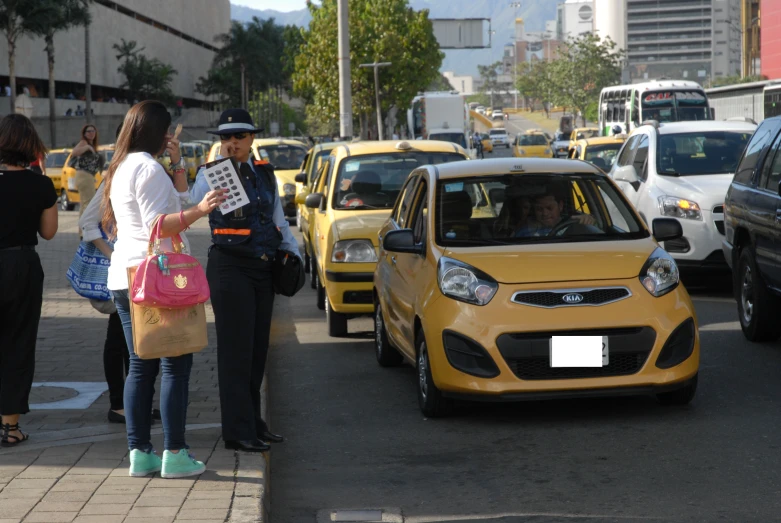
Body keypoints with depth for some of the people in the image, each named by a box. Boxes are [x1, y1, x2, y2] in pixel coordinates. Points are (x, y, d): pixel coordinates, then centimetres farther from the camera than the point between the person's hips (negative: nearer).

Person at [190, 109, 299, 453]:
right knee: (236, 350, -6)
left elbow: (279, 219, 24)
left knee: (257, 348, 12)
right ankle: (238, 432, -2)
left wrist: (292, 251, 16)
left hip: (262, 269, 6)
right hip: (230, 267, -6)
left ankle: (253, 424, 22)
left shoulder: (265, 175, 14)